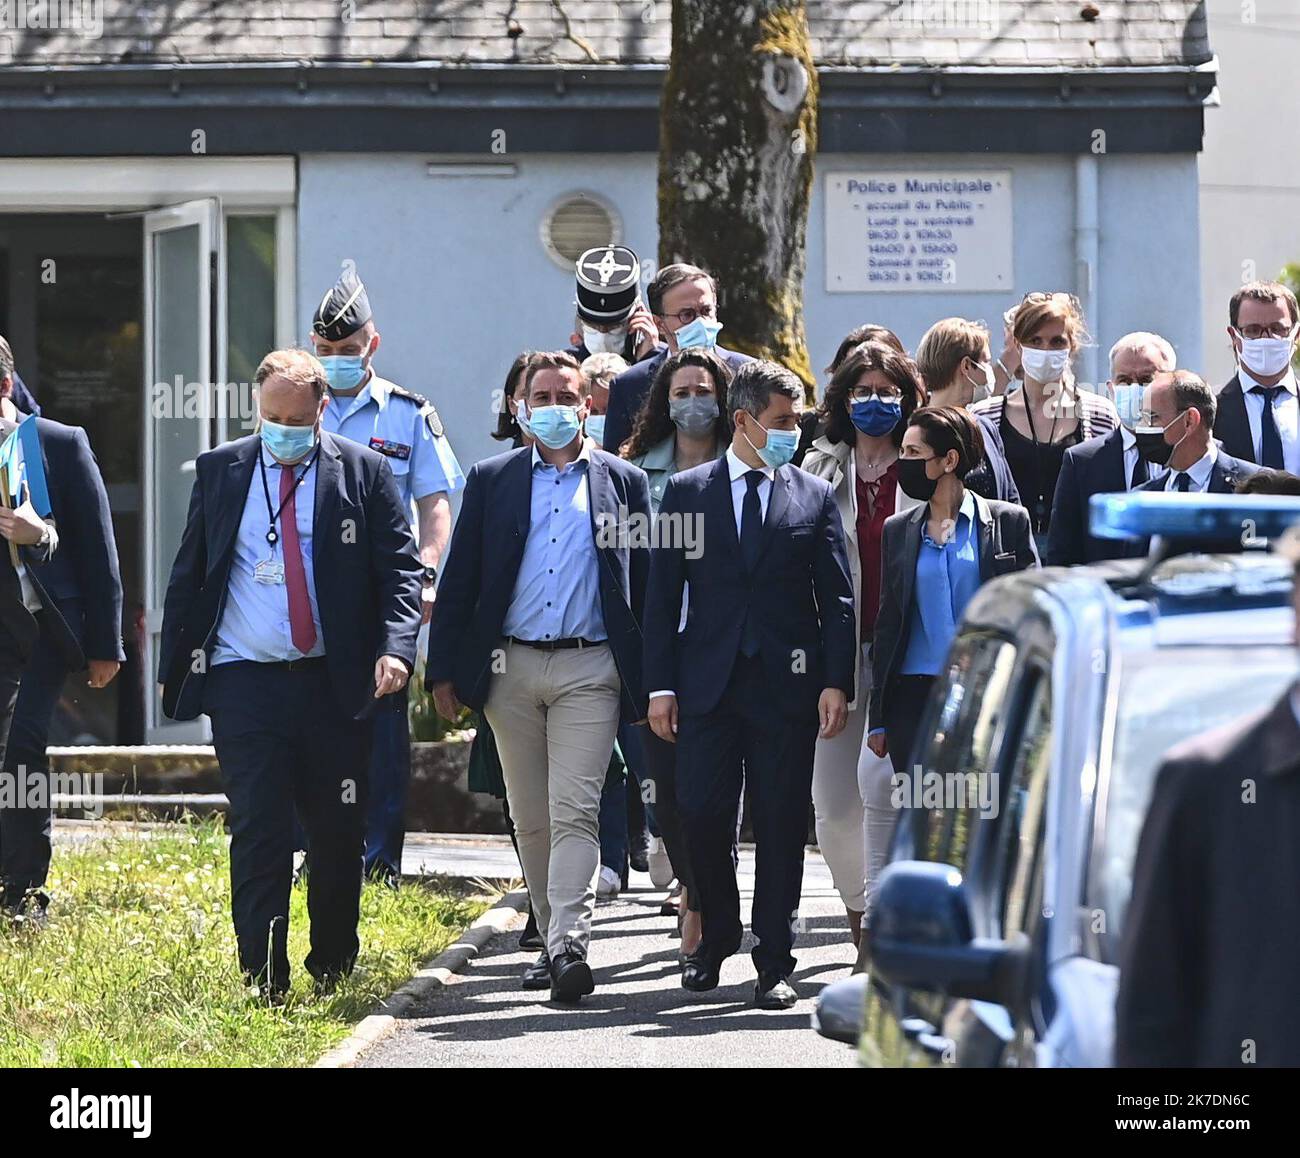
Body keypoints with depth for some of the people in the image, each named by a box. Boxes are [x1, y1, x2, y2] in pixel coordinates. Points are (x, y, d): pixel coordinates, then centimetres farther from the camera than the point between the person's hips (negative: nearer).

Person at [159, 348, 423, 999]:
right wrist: (173, 665, 7)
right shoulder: (220, 471, 8)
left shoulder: (365, 473, 3)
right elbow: (189, 574, 12)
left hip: (334, 682, 0)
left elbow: (399, 570, 1)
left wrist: (395, 648, -15)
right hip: (244, 682, 0)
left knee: (339, 834, 8)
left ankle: (333, 970, 25)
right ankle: (264, 980, -6)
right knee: (258, 833, -7)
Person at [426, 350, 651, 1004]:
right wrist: (444, 671, 2)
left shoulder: (622, 482, 8)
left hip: (590, 669, -2)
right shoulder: (492, 480, 10)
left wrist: (649, 681, 2)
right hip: (510, 669, 2)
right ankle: (554, 940, 19)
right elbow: (459, 579, 8)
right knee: (530, 819, 8)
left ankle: (570, 948, -21)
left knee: (574, 813, -13)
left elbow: (644, 583, 8)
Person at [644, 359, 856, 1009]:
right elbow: (662, 596, 5)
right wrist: (660, 686, -1)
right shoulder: (687, 492, 7)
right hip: (707, 684, 0)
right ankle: (716, 937, 23)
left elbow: (837, 599, 4)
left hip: (786, 686, 0)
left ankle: (775, 962, 7)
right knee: (702, 817, 0)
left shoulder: (815, 497, 7)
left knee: (781, 826, 0)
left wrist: (836, 683, -6)